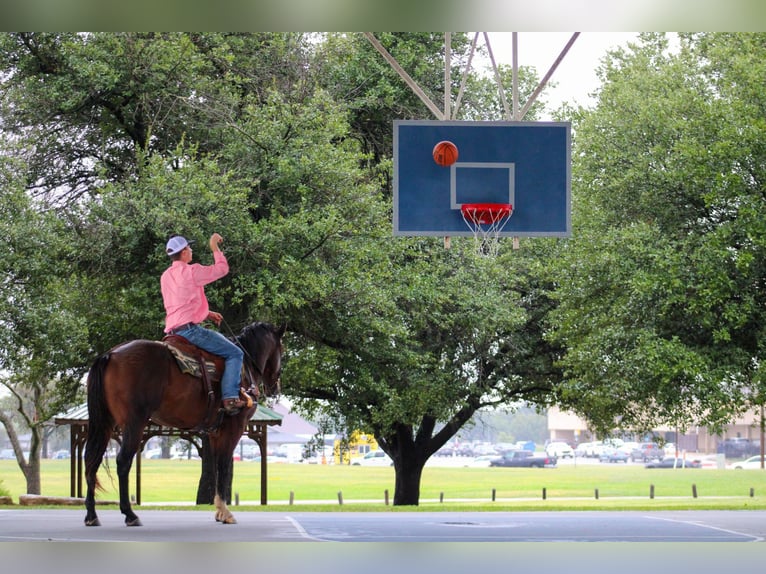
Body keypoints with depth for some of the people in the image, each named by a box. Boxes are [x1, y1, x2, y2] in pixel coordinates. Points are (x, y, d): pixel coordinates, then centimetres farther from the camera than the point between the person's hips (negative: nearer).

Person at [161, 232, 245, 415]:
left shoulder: (165, 276, 17)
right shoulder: (191, 271, -10)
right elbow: (222, 269, -2)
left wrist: (207, 314, 21)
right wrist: (215, 248, 12)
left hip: (173, 330, 9)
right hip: (190, 328, -9)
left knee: (220, 338, 30)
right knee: (234, 353, -4)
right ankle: (230, 398, -18)